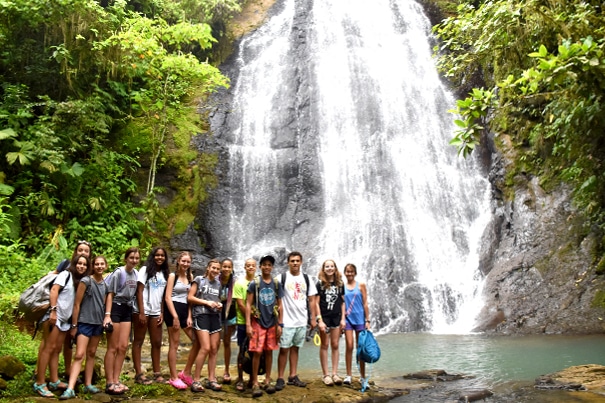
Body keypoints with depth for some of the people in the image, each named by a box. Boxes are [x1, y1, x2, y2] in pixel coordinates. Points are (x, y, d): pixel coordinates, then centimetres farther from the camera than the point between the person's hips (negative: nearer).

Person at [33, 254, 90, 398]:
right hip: (54, 316, -8)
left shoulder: (81, 281, 16)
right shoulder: (66, 274, -3)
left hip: (64, 319, 8)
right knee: (49, 348, -10)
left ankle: (54, 382, 14)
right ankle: (40, 384, -8)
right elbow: (54, 290, -14)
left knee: (57, 349, 10)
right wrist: (53, 310, -23)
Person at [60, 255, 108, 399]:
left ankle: (88, 385, 20)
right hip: (84, 322, -6)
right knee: (79, 355, -12)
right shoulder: (86, 281, -10)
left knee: (91, 354, 12)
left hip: (98, 323, 6)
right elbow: (76, 304, -10)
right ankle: (70, 389, -14)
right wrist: (74, 325, -11)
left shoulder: (105, 284, 6)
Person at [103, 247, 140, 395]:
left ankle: (116, 381, 14)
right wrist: (107, 315, -19)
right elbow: (110, 294, -12)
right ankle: (109, 383, 3)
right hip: (116, 308, -6)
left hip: (127, 310, 7)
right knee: (113, 348, -3)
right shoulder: (118, 273, -11)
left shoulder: (136, 273, 7)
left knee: (123, 347, 6)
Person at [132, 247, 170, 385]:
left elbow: (163, 295, 12)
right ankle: (139, 374, 4)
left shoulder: (164, 273, 12)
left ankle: (157, 373, 12)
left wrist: (162, 313, 4)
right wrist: (141, 312, -14)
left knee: (157, 343, 6)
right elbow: (139, 291, -7)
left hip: (156, 312, 5)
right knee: (138, 342, 2)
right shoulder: (145, 270, -2)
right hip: (142, 311, -5)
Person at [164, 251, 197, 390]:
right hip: (173, 310, -6)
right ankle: (174, 378, 7)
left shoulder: (190, 277, 13)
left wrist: (189, 317, 2)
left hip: (185, 311, 6)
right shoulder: (173, 276, -3)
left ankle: (186, 373, 14)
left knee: (197, 341, 1)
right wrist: (175, 317, -15)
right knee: (174, 345, -1)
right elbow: (167, 298, -9)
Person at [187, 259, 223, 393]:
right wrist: (207, 302, -11)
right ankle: (196, 380, -6)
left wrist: (219, 305, 6)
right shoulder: (199, 280, 1)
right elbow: (190, 298, -4)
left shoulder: (218, 283, 17)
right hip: (201, 315, -6)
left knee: (214, 349, 4)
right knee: (205, 348, -15)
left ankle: (212, 379, 10)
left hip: (215, 316, 6)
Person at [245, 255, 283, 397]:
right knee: (257, 352, -3)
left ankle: (267, 381, 19)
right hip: (258, 322, -3)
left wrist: (280, 324, 5)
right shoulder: (254, 283, -4)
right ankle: (255, 383, 6)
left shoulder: (276, 284, 6)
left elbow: (279, 305, 10)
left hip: (272, 323, 3)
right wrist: (248, 324, -10)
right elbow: (248, 304, -4)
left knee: (269, 351, 9)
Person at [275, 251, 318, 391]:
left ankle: (293, 376, 19)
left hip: (302, 321, 4)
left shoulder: (306, 279, 7)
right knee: (284, 349, 0)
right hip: (286, 321, -4)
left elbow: (311, 300, 10)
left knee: (295, 348, 11)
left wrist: (313, 319, 6)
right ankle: (280, 378, 6)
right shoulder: (282, 278, -5)